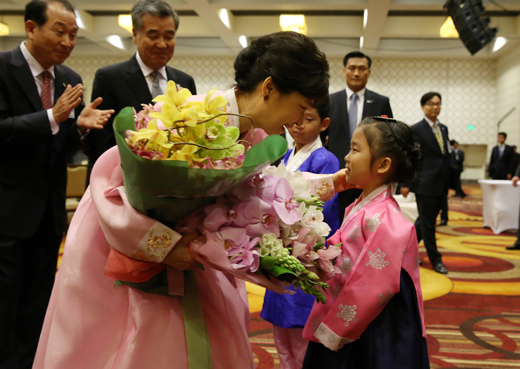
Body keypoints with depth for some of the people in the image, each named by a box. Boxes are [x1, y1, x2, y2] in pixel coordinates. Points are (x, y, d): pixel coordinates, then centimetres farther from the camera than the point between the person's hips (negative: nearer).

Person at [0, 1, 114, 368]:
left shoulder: (71, 80, 7)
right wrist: (53, 115, -23)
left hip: (49, 210, 6)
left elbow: (67, 147, 9)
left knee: (36, 307, 15)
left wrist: (81, 124, -12)